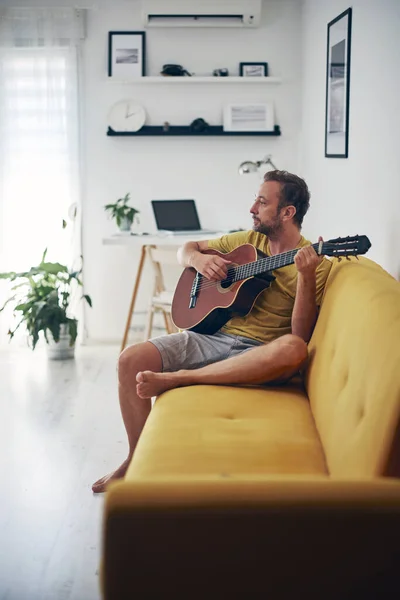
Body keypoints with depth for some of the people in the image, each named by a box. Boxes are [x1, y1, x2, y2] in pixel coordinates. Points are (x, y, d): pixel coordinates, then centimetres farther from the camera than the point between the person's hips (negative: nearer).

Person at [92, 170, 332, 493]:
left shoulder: (316, 263, -3)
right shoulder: (247, 240, 13)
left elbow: (301, 334, -13)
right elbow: (187, 248, 23)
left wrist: (305, 276, -26)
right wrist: (199, 259, 0)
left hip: (256, 354, -4)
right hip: (212, 335, 5)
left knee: (293, 350, -39)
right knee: (132, 359, -16)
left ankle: (174, 379, -33)